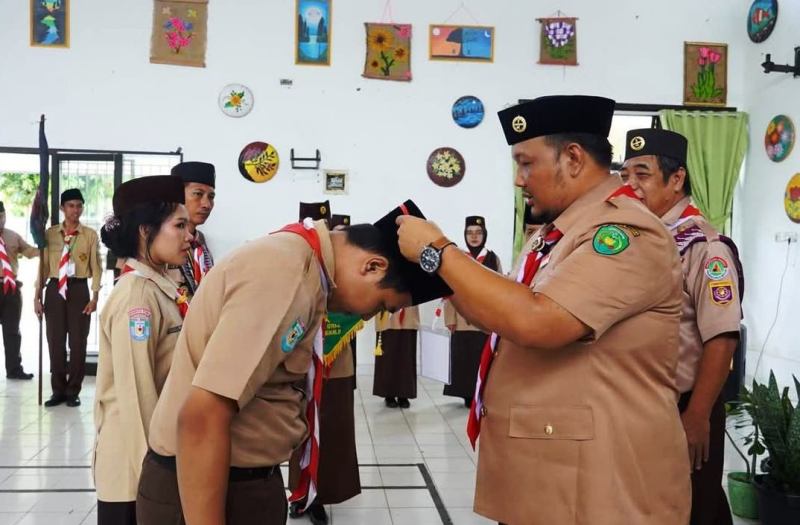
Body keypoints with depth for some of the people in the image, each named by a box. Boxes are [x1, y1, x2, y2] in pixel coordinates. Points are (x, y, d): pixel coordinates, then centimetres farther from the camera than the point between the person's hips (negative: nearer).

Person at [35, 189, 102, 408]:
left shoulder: (90, 235, 1)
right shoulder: (50, 234, 5)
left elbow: (96, 267, 0)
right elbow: (44, 266, 7)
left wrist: (94, 297, -7)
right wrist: (37, 295, 3)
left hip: (78, 289, -2)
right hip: (54, 289, 2)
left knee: (78, 341, 2)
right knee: (55, 341, 6)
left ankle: (73, 391, 15)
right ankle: (58, 390, 18)